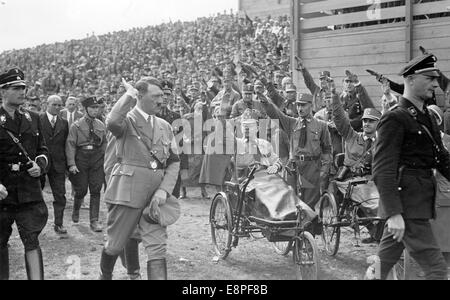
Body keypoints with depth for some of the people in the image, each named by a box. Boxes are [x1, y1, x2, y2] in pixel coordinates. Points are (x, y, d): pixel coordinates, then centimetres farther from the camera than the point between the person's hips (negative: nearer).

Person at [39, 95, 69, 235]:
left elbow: (66, 144, 9)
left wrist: (68, 163, 3)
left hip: (58, 164, 2)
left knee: (60, 195, 0)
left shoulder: (64, 123, 9)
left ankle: (59, 224, 7)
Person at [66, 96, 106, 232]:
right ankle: (76, 211, 33)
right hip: (81, 159, -2)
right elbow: (70, 144, -6)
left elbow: (104, 143, 15)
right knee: (81, 189, 2)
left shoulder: (101, 126, 9)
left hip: (97, 160, 2)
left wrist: (105, 160, 8)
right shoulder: (76, 126, -2)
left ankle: (94, 221, 3)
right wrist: (71, 164, -14)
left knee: (96, 191, -1)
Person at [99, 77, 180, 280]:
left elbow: (174, 162, 11)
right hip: (127, 193, -4)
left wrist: (164, 190, -4)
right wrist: (129, 95, -16)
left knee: (158, 250, -3)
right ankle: (104, 276, 38)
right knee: (115, 245, 10)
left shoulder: (165, 127, 13)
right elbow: (112, 123, -28)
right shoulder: (127, 120, -3)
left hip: (155, 195, 4)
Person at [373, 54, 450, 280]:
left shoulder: (427, 119, 15)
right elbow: (383, 170, -19)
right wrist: (394, 213, -26)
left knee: (385, 261, 17)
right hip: (407, 207, -9)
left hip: (421, 202, 9)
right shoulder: (395, 119, -13)